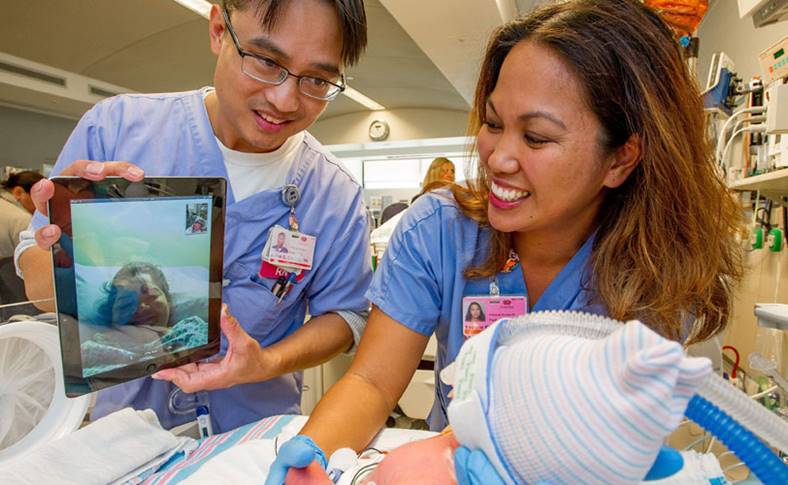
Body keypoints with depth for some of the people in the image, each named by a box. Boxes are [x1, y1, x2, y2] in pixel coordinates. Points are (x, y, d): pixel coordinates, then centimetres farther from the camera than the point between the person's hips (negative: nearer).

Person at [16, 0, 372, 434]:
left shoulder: (338, 196, -12)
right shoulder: (114, 127, -10)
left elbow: (344, 314, -2)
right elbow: (36, 282, -3)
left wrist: (269, 363, -19)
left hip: (254, 435, 3)